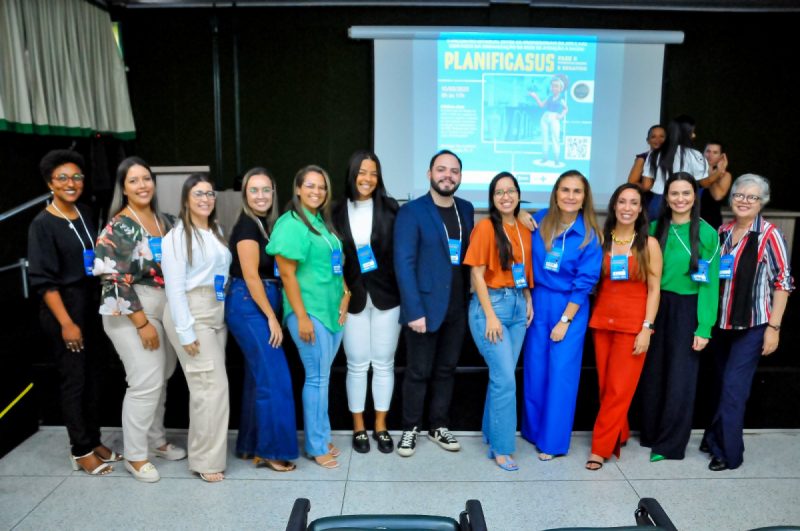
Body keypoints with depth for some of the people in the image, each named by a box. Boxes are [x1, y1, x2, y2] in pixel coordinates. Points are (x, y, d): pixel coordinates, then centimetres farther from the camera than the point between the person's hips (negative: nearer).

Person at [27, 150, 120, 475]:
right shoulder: (43, 224, -12)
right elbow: (42, 280, -15)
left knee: (93, 375, 12)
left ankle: (93, 441, 26)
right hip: (63, 307, -6)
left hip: (91, 303, 6)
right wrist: (66, 322, -17)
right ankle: (80, 451, 16)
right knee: (73, 379, 3)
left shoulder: (84, 214, 7)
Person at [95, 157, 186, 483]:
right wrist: (142, 323, -18)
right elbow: (116, 280, -16)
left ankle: (157, 440, 31)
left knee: (161, 379, 14)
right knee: (147, 382, -6)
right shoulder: (119, 227, -11)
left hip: (165, 308, 7)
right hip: (130, 312, -7)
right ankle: (134, 456, 10)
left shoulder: (164, 221, 8)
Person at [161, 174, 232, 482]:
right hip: (192, 315, -7)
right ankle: (207, 460, 5)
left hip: (217, 314, 7)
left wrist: (226, 315, 7)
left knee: (208, 386, 11)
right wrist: (186, 332, -17)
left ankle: (205, 452, 24)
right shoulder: (177, 236, -9)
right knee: (212, 386, -8)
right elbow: (175, 289, -14)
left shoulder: (217, 232, 13)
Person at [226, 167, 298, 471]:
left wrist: (272, 315, 10)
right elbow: (251, 276, -18)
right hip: (249, 306, -9)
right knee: (274, 379, -5)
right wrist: (272, 317, -15)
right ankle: (271, 450, 6)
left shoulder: (266, 223, 13)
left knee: (258, 377, 13)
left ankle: (251, 445, 24)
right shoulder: (247, 225, -13)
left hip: (261, 306, 9)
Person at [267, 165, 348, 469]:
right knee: (317, 378, 1)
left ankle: (322, 438, 27)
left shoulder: (323, 222, 13)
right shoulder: (291, 224, -11)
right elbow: (287, 274, -15)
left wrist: (345, 296, 8)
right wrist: (302, 317, -18)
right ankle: (316, 446, 15)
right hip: (309, 312, -7)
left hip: (332, 310, 7)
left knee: (322, 376, 14)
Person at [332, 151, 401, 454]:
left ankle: (381, 427, 25)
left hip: (386, 296, 0)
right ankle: (359, 428, 25)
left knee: (383, 364, 9)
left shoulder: (390, 208, -2)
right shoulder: (337, 212, -1)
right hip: (353, 299, 0)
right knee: (357, 365, 8)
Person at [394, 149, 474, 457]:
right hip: (425, 307, -5)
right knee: (418, 373, 7)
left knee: (446, 370, 15)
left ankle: (438, 427, 31)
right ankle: (410, 429, 25)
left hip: (458, 308, 5)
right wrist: (415, 311, -20)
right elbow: (404, 263, -14)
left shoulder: (466, 209, 9)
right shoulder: (411, 212, -8)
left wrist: (470, 299, 3)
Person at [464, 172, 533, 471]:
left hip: (517, 304, 6)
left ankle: (491, 434, 28)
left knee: (503, 376, 12)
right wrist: (490, 315, -14)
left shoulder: (524, 229, 8)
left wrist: (528, 301, 5)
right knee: (505, 379, -6)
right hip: (491, 304, -6)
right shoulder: (485, 227, -10)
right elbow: (477, 274, -12)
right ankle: (501, 448, 9)